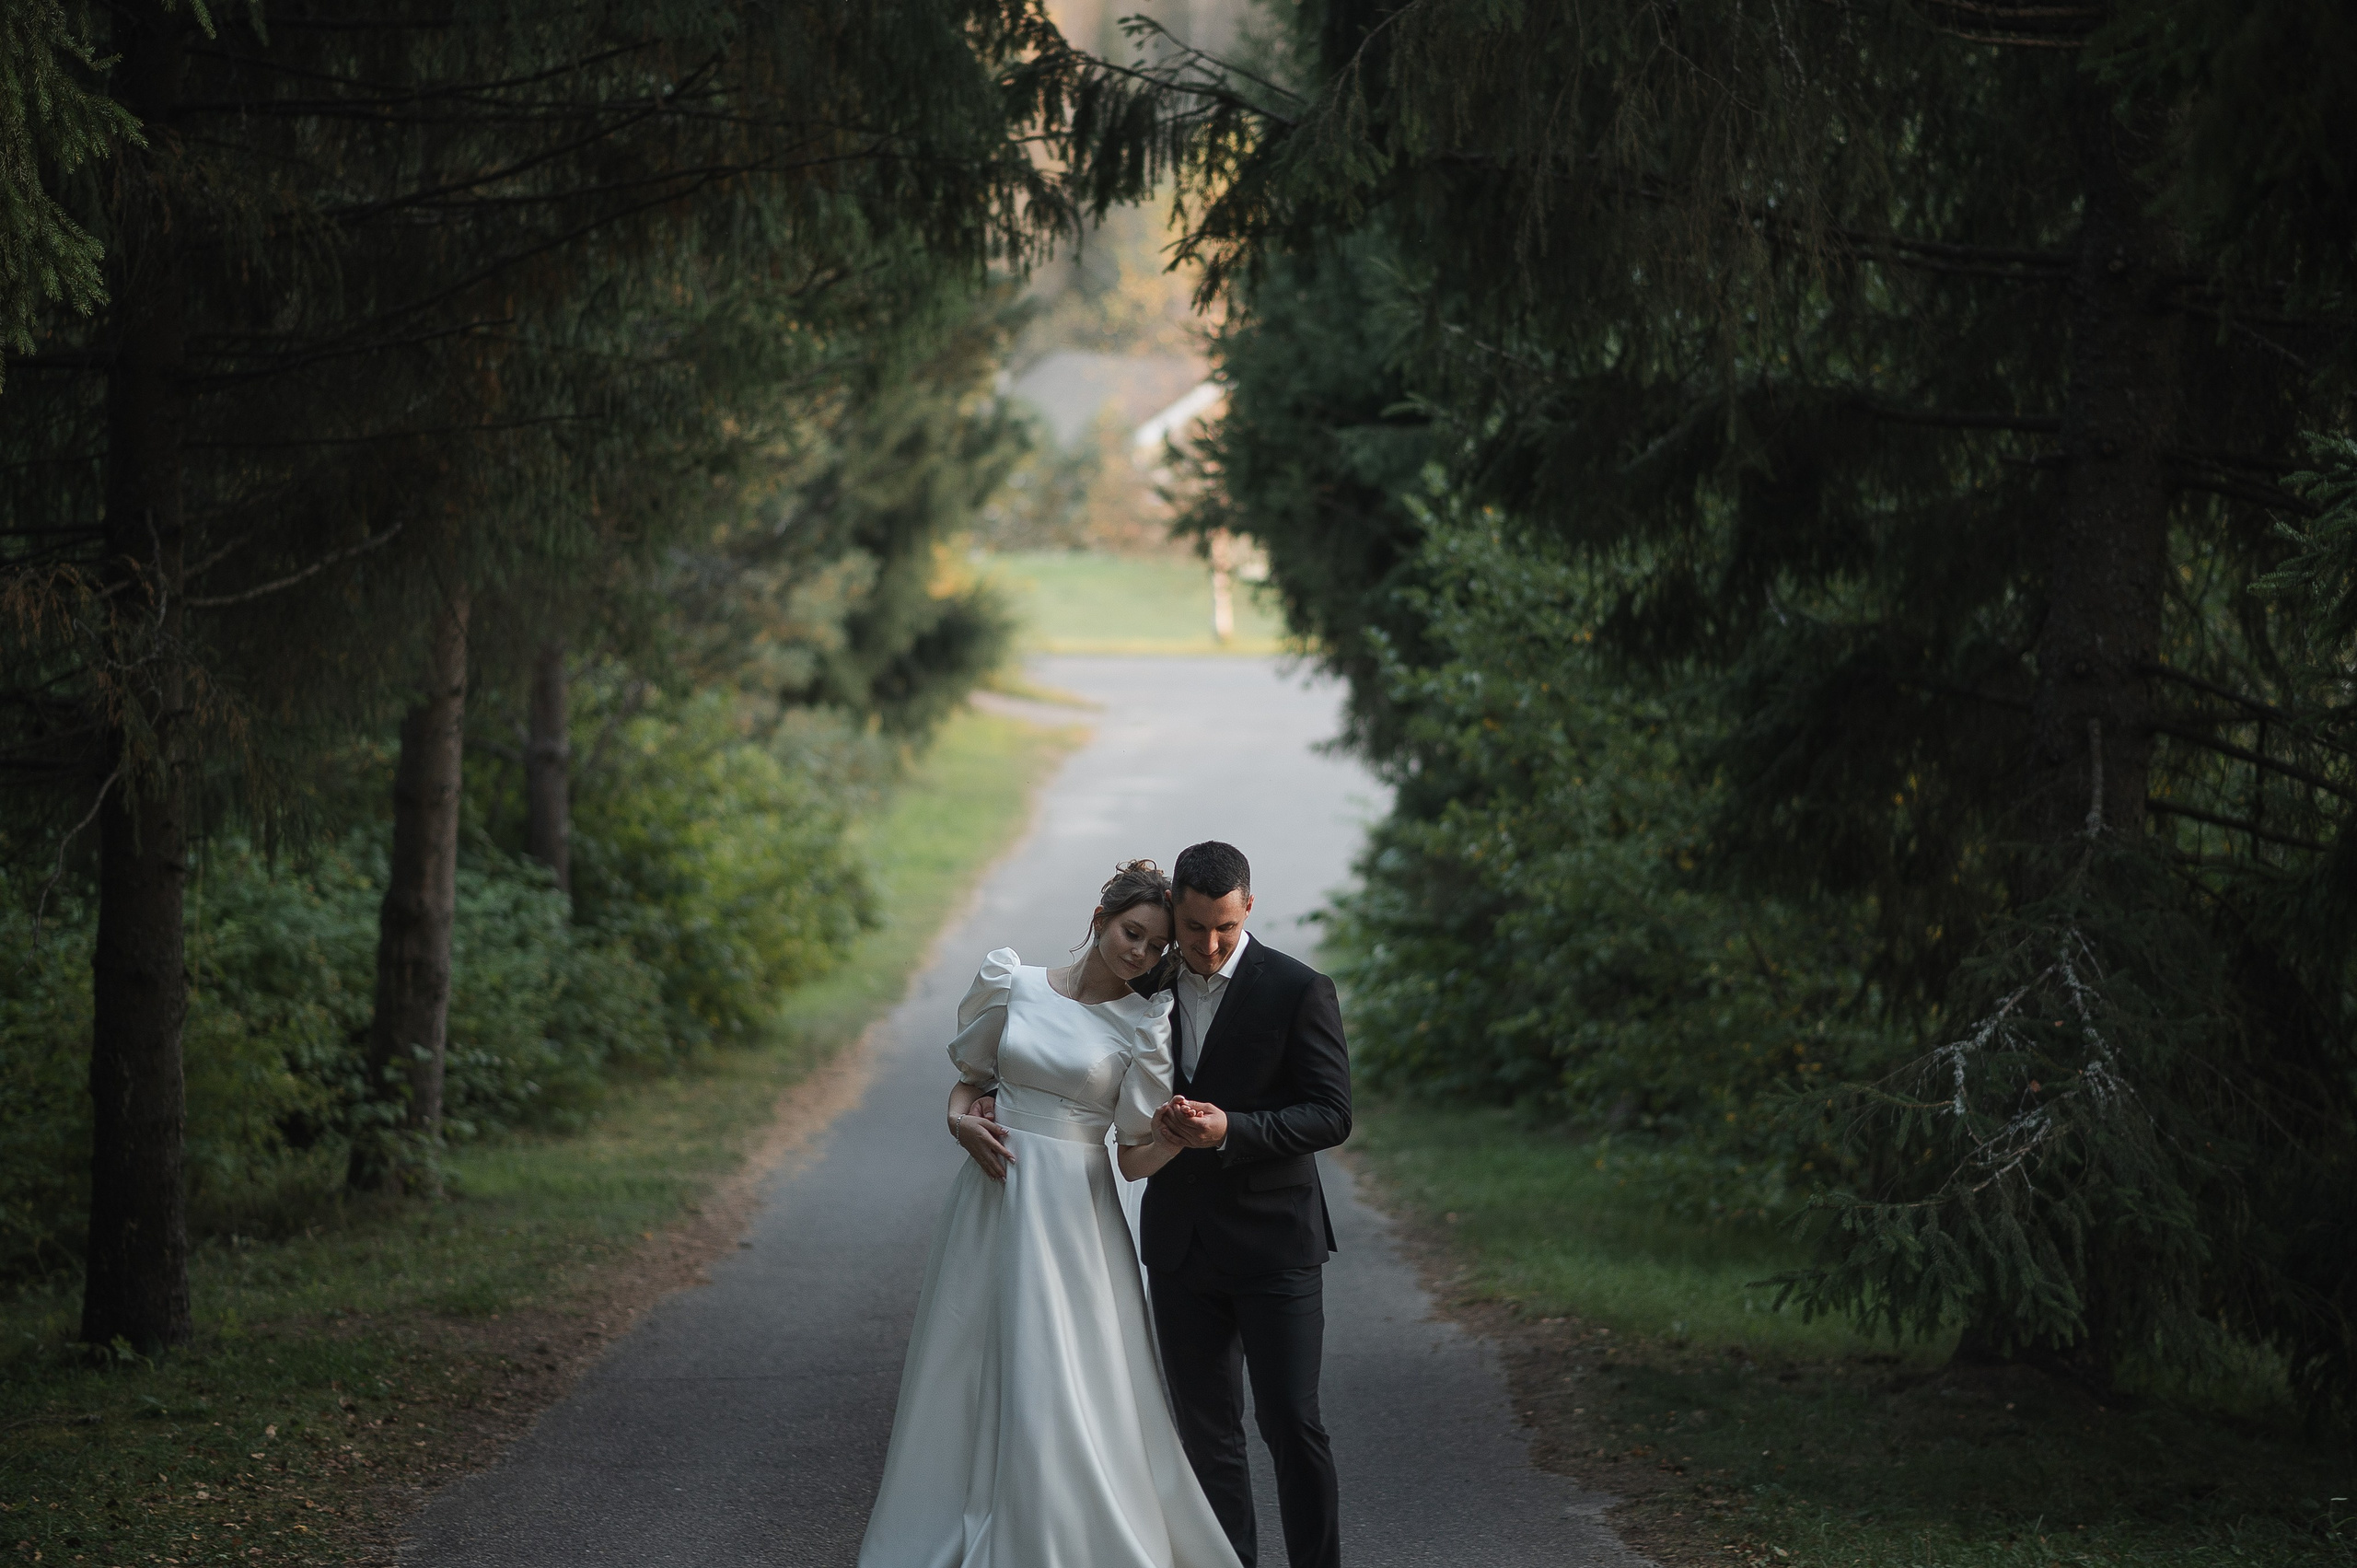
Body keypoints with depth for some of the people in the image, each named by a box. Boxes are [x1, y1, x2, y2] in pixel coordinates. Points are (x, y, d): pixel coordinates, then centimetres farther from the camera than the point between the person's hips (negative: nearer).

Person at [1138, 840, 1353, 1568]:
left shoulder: (1297, 991, -8)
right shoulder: (1144, 987, 6)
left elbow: (1331, 1115, -11)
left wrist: (1232, 1130, -24)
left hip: (1274, 1242, -4)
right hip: (1181, 1247, 4)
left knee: (1291, 1423, -5)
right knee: (1205, 1428, 9)